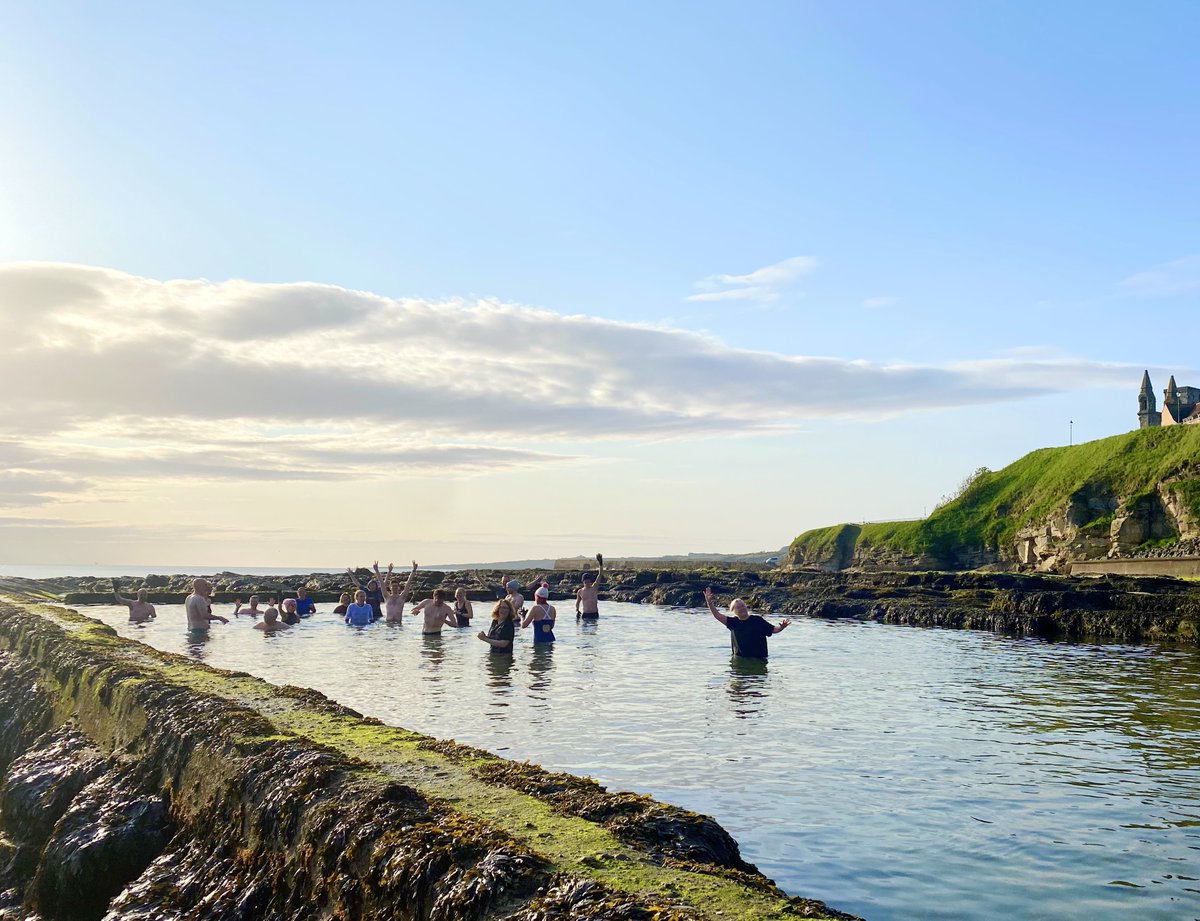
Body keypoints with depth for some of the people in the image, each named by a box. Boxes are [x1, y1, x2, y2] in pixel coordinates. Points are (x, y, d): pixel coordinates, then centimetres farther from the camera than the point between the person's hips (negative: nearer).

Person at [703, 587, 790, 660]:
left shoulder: (757, 620, 1)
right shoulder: (733, 622, 8)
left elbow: (773, 629, 2)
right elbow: (718, 615, 3)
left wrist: (782, 626, -19)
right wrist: (710, 603, -9)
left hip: (758, 658, -3)